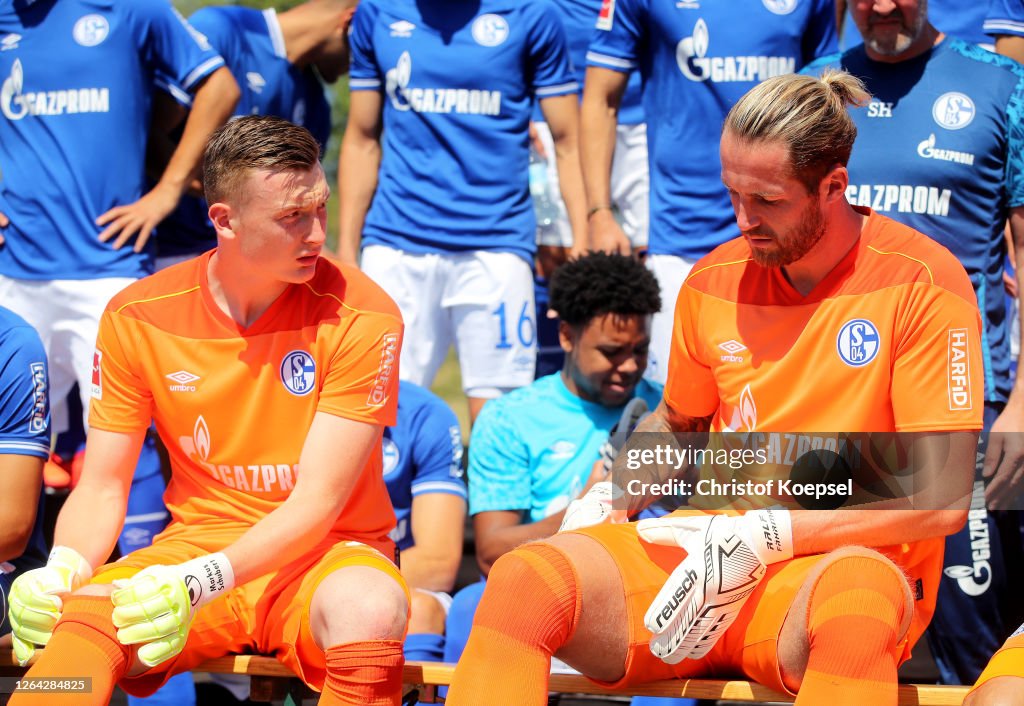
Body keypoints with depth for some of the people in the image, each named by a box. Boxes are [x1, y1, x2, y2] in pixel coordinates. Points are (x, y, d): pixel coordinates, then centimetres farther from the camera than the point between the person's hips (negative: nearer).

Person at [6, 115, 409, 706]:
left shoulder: (360, 317, -10)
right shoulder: (138, 318, -1)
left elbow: (317, 502, -14)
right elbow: (102, 487, 4)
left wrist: (200, 582, -29)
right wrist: (63, 569, -20)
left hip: (323, 556, 0)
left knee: (371, 609, -38)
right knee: (77, 623, -34)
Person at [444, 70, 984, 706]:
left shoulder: (920, 284, -6)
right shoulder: (714, 282, 10)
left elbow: (942, 498, -11)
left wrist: (760, 535, -15)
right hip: (706, 551, 5)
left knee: (854, 593, -44)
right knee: (523, 578, -25)